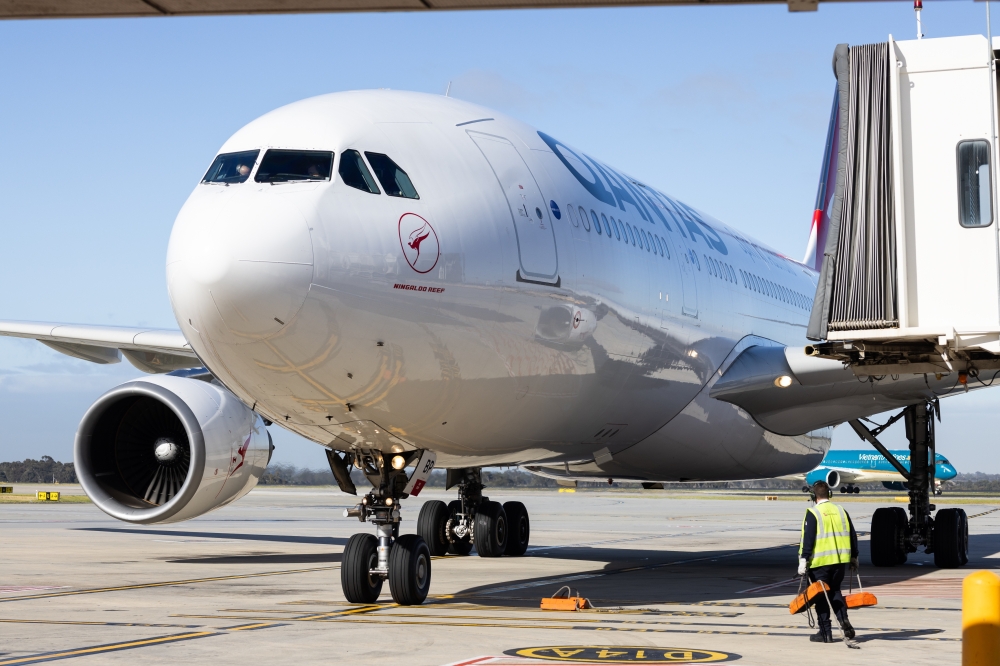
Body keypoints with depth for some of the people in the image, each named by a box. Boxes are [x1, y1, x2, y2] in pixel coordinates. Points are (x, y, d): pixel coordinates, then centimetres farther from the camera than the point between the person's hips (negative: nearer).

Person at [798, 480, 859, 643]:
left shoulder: (813, 513, -8)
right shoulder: (841, 511, 8)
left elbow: (807, 538, -14)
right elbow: (852, 536, 13)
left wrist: (803, 560, -11)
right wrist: (854, 558, 22)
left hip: (820, 562, -5)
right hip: (841, 560, 5)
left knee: (821, 596, 4)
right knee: (835, 591, 21)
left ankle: (825, 632, 5)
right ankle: (844, 620, 2)